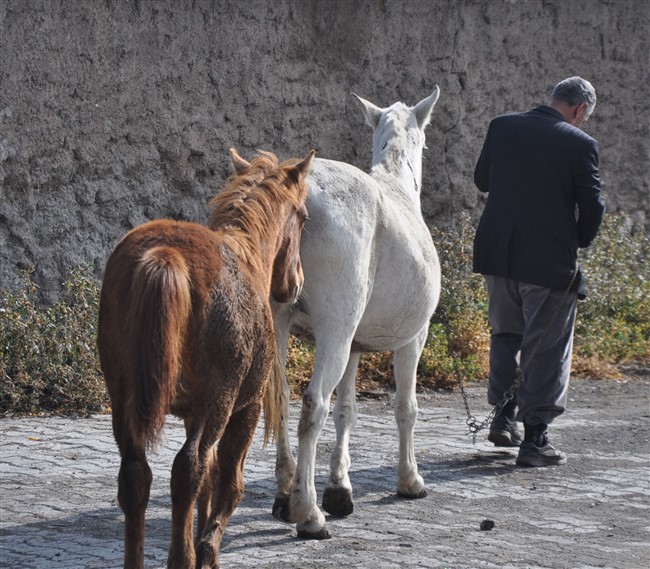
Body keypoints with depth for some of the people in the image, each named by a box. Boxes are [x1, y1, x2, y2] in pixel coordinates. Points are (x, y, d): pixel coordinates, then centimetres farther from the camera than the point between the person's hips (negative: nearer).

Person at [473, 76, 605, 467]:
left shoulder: (502, 127, 1)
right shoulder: (580, 145, -12)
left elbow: (482, 181, 13)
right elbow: (593, 208, -8)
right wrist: (579, 242, 10)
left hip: (497, 254, 5)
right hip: (549, 259, -5)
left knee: (506, 333, 24)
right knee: (547, 348, 5)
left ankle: (503, 418, 24)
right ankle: (534, 438, 4)